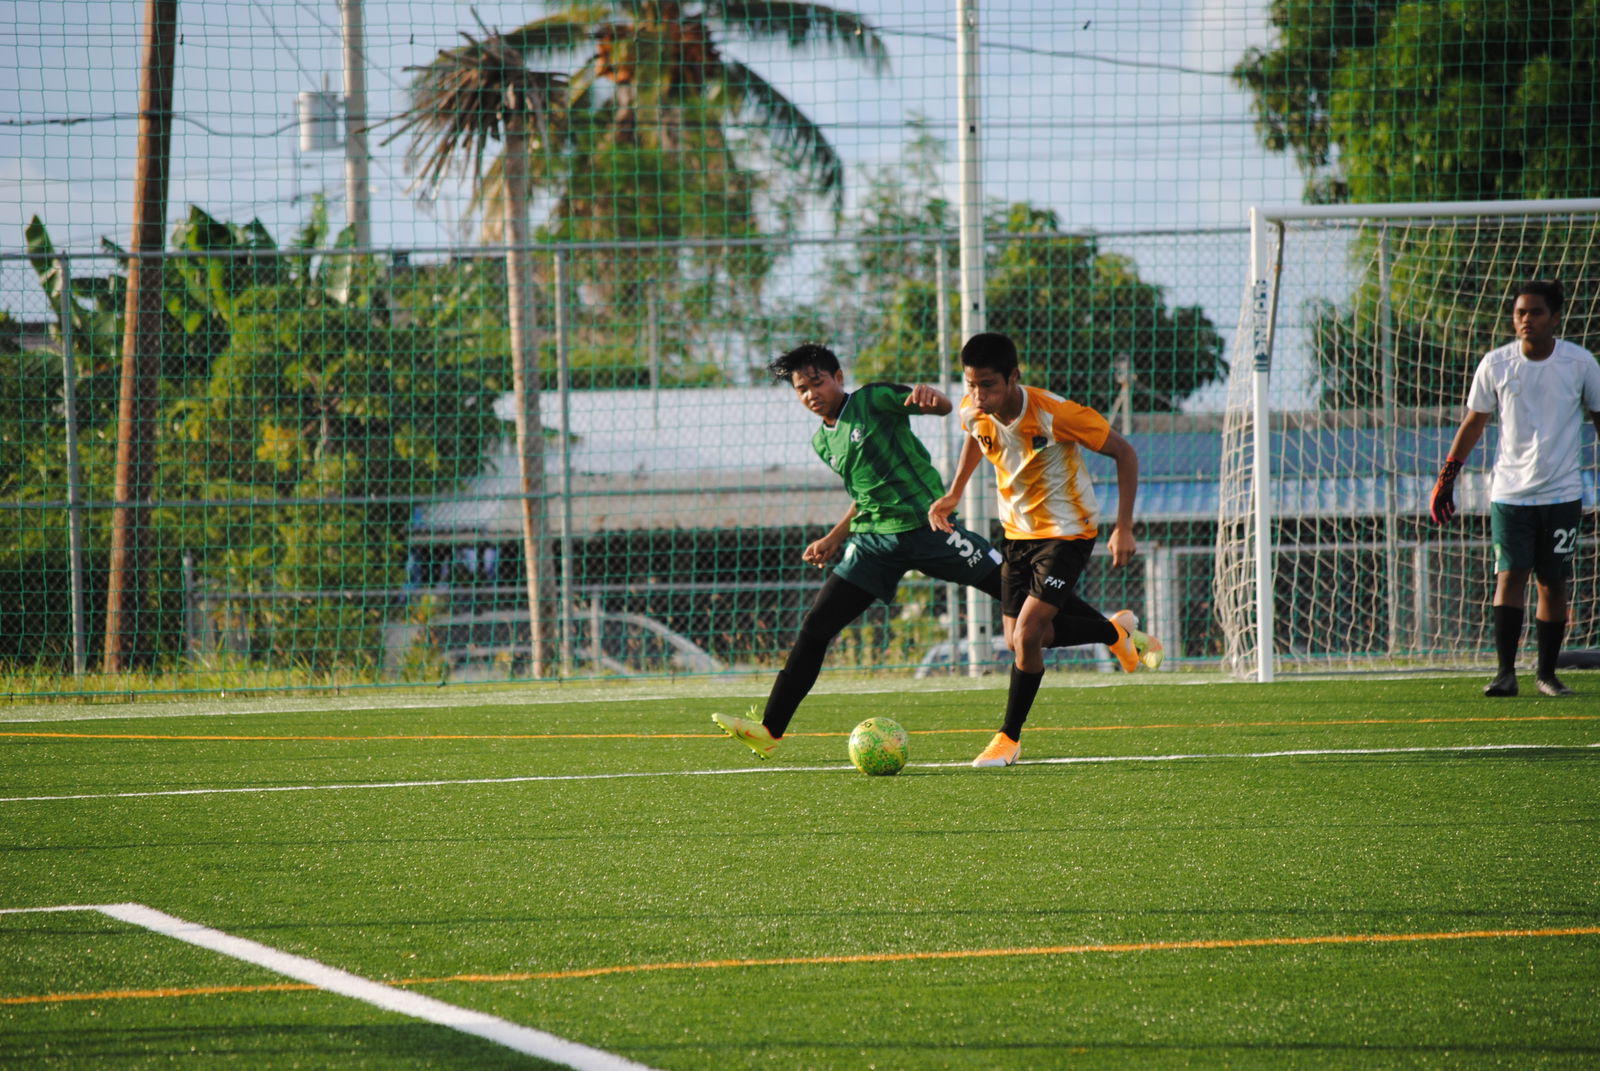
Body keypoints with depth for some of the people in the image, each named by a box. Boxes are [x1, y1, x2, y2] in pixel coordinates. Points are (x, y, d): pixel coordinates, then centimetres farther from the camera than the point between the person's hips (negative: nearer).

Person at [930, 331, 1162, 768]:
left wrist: (1124, 529, -18)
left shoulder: (1055, 414, -29)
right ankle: (1116, 631, 34)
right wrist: (954, 494, 12)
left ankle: (1009, 738, 1)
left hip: (1066, 531, -6)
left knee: (1027, 633, -18)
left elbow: (1125, 453, -17)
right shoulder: (974, 413, -13)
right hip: (1018, 531, 6)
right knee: (1018, 640, 8)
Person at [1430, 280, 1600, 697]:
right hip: (1509, 490, 0)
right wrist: (1447, 476, 9)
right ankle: (1505, 671, -15)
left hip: (1562, 493, 0)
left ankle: (1547, 672, 15)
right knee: (1510, 575, -11)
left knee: (1552, 582, 4)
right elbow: (1474, 421, 10)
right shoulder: (1496, 364, -1)